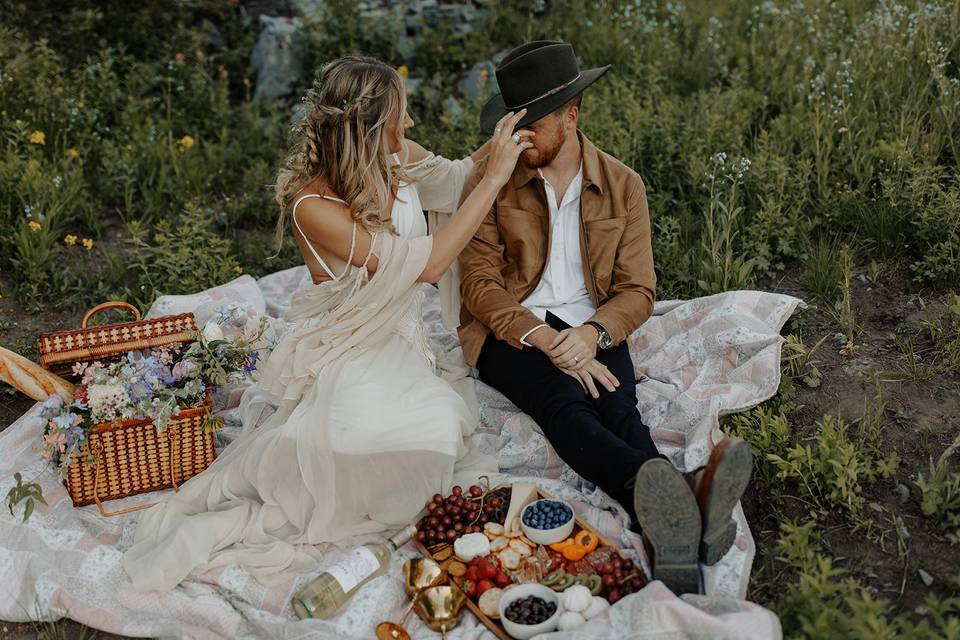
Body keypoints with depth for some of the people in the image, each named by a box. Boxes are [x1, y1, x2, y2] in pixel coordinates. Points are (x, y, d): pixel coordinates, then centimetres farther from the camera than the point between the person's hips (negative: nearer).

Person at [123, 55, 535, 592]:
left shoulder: (400, 159, -1)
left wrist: (496, 149, 7)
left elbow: (457, 182, 23)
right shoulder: (313, 205, -21)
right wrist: (495, 178, -21)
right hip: (346, 356, -7)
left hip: (398, 343, 7)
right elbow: (427, 264, -25)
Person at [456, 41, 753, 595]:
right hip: (513, 330, -2)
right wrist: (545, 339, -22)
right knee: (565, 402, -34)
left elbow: (638, 291, 2)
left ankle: (674, 533, -57)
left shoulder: (623, 185, 5)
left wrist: (594, 333, -20)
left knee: (618, 406, -31)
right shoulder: (490, 181, 0)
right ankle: (678, 512, -60)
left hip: (590, 330, 2)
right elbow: (480, 284, -7)